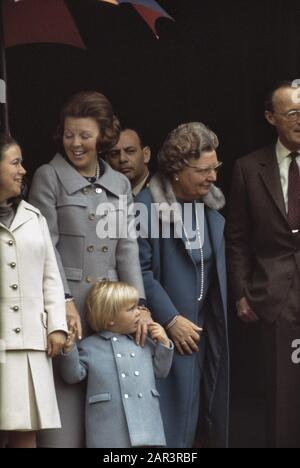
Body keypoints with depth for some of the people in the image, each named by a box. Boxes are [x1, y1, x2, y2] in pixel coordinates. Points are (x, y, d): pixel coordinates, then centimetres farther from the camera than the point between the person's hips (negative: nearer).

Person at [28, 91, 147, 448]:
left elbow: (127, 248, 12)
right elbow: (46, 246, -4)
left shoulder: (119, 184, 16)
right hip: (66, 302, -4)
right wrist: (64, 302, -13)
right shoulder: (48, 177, 2)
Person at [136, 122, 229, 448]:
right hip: (168, 327, -6)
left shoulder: (211, 206, 7)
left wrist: (218, 321, 7)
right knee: (173, 421, -3)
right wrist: (171, 320, -16)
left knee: (208, 414, 10)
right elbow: (140, 271, -17)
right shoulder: (148, 206, -15)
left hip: (206, 324, 6)